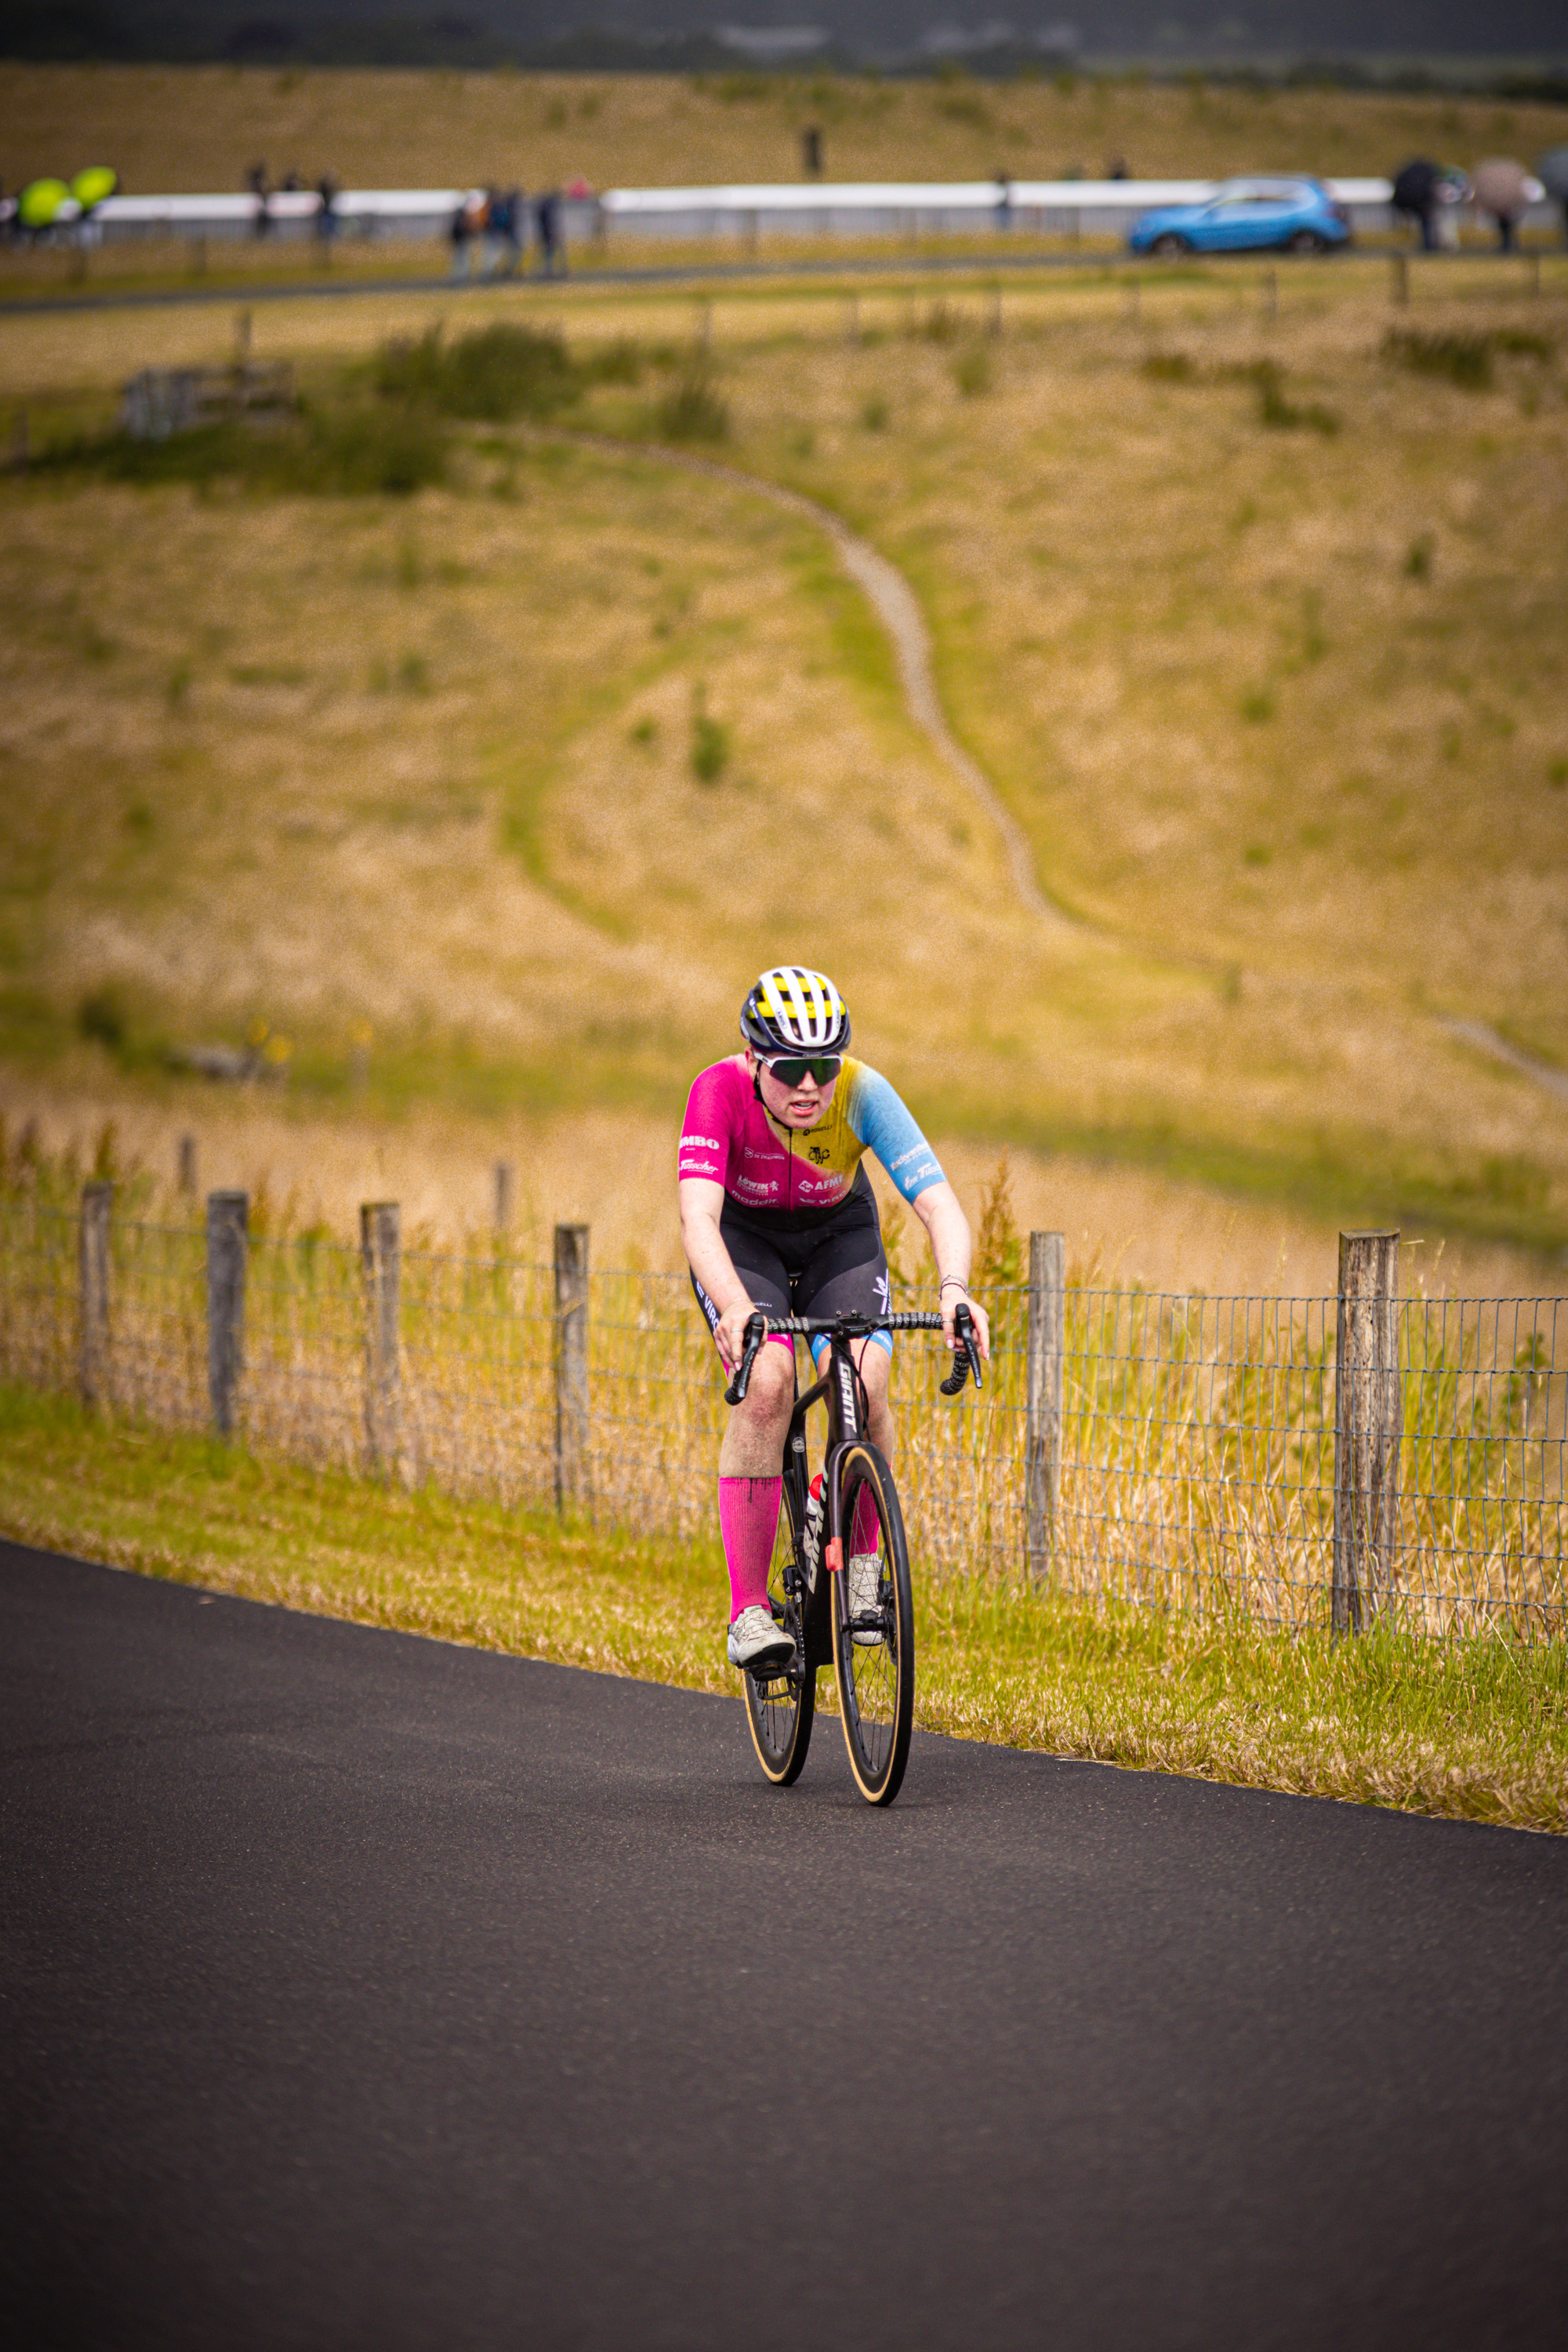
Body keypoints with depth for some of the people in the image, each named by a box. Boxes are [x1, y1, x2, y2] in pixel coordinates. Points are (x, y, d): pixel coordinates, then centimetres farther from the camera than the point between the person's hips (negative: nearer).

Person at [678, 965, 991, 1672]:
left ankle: (861, 1559, 1)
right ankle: (748, 1609, -20)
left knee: (863, 1386, -25)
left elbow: (938, 1202, -36)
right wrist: (735, 1308, -61)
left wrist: (953, 1289, -56)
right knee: (766, 1384, -27)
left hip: (838, 1236, 1)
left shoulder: (862, 1092, -30)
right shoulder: (720, 1092, -32)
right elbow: (698, 1217, -43)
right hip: (742, 1240, -1)